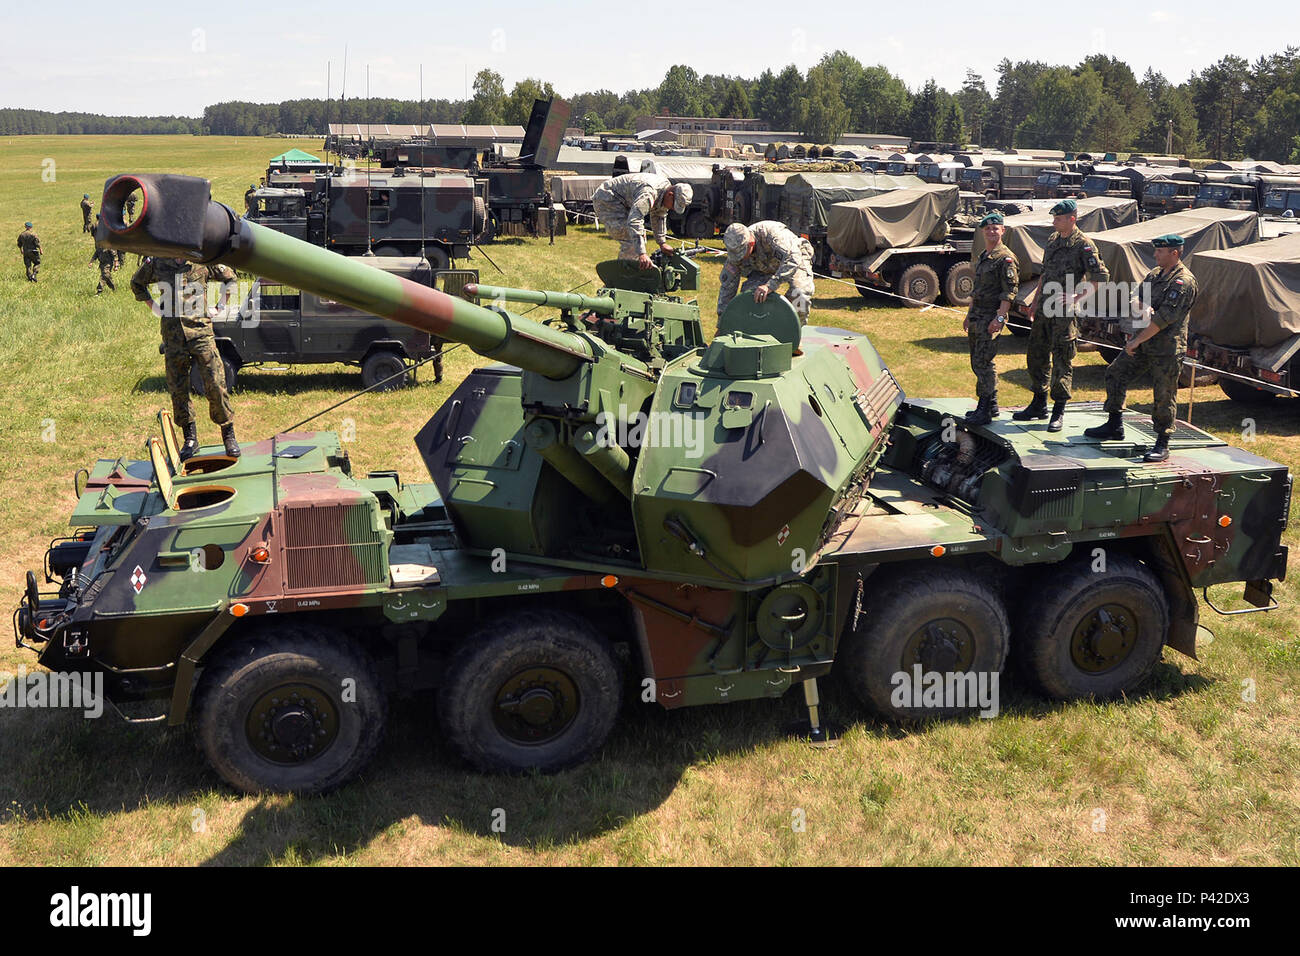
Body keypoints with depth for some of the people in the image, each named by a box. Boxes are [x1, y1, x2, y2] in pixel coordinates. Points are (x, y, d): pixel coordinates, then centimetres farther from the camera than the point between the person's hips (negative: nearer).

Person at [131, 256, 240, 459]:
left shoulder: (203, 262, 0)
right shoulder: (156, 265, 5)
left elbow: (229, 277, 17)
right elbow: (136, 283, 25)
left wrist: (220, 305, 11)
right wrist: (153, 305, 14)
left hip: (201, 333, -2)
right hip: (172, 337, 2)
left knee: (215, 386, -8)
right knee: (178, 391, 5)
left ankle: (229, 435, 5)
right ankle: (190, 438, 18)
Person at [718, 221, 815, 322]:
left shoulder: (770, 233, -41)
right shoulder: (736, 249, -25)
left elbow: (793, 258, -52)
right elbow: (727, 286, -17)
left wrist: (770, 285, -61)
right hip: (765, 269, 4)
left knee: (799, 299, -30)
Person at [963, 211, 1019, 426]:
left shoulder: (1006, 259, -11)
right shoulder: (983, 256, 17)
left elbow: (1010, 291, -16)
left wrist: (999, 317, -23)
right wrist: (969, 316, 23)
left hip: (991, 317, -9)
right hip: (977, 316, 9)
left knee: (984, 362, -11)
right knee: (977, 362, 13)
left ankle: (984, 411, -8)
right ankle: (992, 405, 23)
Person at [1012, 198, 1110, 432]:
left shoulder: (1084, 245, -10)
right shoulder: (1052, 240, 13)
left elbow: (1101, 277, -11)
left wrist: (1079, 297, -17)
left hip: (1065, 311, -8)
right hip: (1045, 308, 8)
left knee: (1062, 360, -3)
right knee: (1036, 354, 12)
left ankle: (1059, 412, 3)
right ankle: (1039, 404, 25)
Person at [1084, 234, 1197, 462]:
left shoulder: (1183, 281, -16)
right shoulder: (1155, 274, 12)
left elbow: (1164, 319, -21)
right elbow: (1135, 298, 13)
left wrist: (1137, 341, -18)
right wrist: (1143, 308, -12)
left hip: (1167, 349, -9)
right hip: (1143, 342, 9)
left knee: (1164, 395, -5)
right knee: (1115, 373, 11)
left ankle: (1162, 445, 5)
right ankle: (1114, 426, 24)